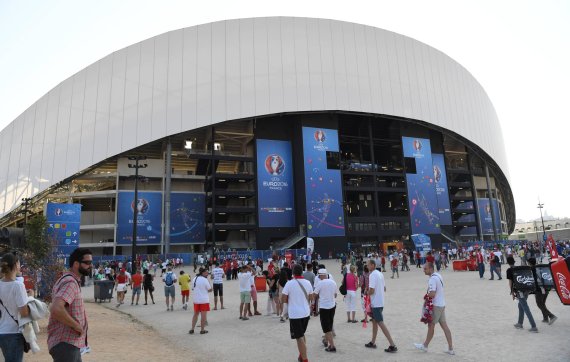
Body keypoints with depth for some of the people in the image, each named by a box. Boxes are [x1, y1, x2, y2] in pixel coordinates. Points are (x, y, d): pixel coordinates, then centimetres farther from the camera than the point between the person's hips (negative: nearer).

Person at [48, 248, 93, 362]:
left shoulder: (72, 281, 15)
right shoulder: (70, 282, -20)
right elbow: (56, 309, -35)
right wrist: (76, 326, -23)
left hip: (70, 343, 11)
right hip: (65, 344, -11)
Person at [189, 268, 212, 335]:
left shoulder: (194, 279, 6)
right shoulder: (204, 280, -14)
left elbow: (193, 288, 13)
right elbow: (210, 290, -10)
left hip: (196, 300, 6)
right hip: (204, 300, -6)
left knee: (195, 314, 17)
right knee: (203, 315, 4)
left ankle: (192, 329, 17)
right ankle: (202, 330, 9)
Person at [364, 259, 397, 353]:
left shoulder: (372, 275, -18)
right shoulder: (380, 274, 10)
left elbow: (371, 290, -23)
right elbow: (384, 289, 16)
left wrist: (367, 293, -5)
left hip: (375, 303, -9)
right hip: (380, 302, 10)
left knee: (380, 323, -6)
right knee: (374, 321, 18)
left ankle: (392, 345, -6)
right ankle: (373, 342, 28)